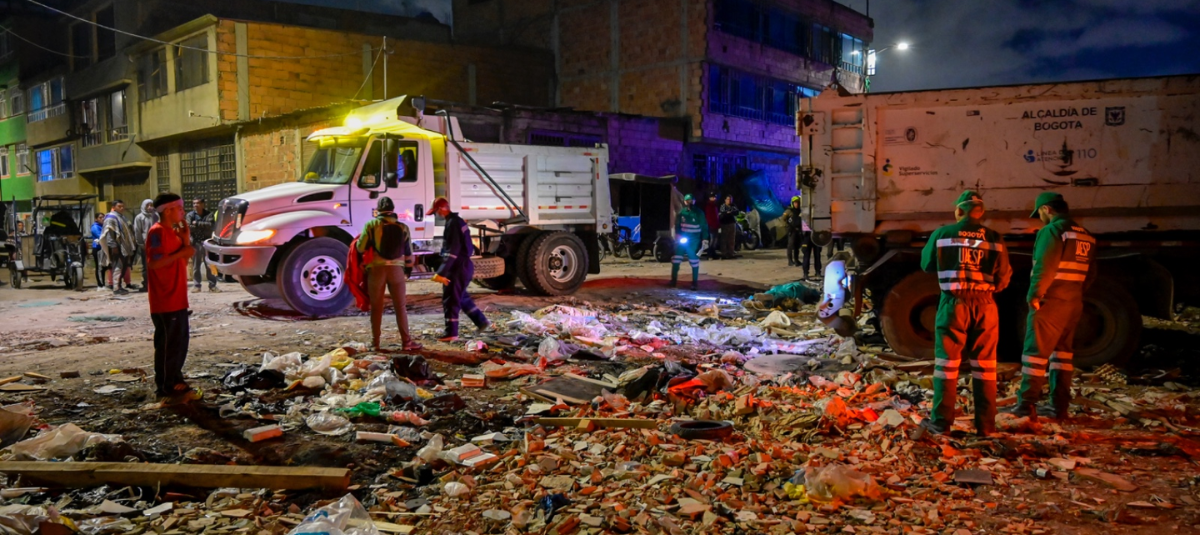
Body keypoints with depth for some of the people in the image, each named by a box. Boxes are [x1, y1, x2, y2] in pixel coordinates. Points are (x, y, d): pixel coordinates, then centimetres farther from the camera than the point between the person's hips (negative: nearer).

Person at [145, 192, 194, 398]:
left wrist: (186, 241, 4)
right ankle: (164, 386, 3)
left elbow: (182, 262, 16)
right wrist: (181, 252, -21)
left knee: (180, 341, 14)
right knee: (167, 343, -4)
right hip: (165, 301, -10)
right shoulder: (157, 232, -13)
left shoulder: (173, 231, 16)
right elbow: (154, 263, -22)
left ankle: (176, 381, 24)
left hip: (177, 299, 10)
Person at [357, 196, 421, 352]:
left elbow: (360, 248, -4)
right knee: (400, 307, 7)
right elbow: (409, 253, 11)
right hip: (396, 269, 1)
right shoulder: (403, 227, 7)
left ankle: (375, 343, 12)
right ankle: (406, 341, 5)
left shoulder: (371, 225, -1)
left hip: (376, 269, -1)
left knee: (376, 308, 8)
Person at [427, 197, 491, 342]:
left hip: (458, 267, -10)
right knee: (462, 297, 22)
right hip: (464, 265, 10)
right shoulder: (458, 221, 14)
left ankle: (451, 333, 3)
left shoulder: (452, 223, -17)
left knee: (450, 300, -3)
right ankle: (482, 322, 25)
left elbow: (452, 251, -24)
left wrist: (441, 272, -25)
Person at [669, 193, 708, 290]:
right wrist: (678, 235, -4)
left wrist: (704, 239, -6)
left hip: (694, 241, -2)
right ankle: (673, 280, 8)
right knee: (676, 259, -2)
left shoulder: (698, 213, -3)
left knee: (694, 261, 3)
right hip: (682, 239, 2)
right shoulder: (682, 212, 3)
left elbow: (704, 227, 0)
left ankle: (695, 282, 12)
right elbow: (677, 225, 11)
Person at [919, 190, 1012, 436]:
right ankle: (985, 423, 12)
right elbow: (1004, 278, 4)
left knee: (947, 362, 5)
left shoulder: (942, 234, -1)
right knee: (984, 364, 8)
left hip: (953, 303, -1)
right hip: (985, 304, 1)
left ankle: (941, 421, 6)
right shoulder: (994, 238, 1)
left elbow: (926, 264, 11)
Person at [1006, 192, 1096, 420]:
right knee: (1063, 352, 13)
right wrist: (1074, 291, 19)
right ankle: (1059, 405, 14)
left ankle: (1026, 404, -4)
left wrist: (1034, 295, -12)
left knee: (1035, 351, -4)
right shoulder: (1085, 235, 14)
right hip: (1073, 303, 8)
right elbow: (1090, 274, 17)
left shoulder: (1051, 231, -12)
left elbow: (1044, 268, -20)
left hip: (1049, 302, -8)